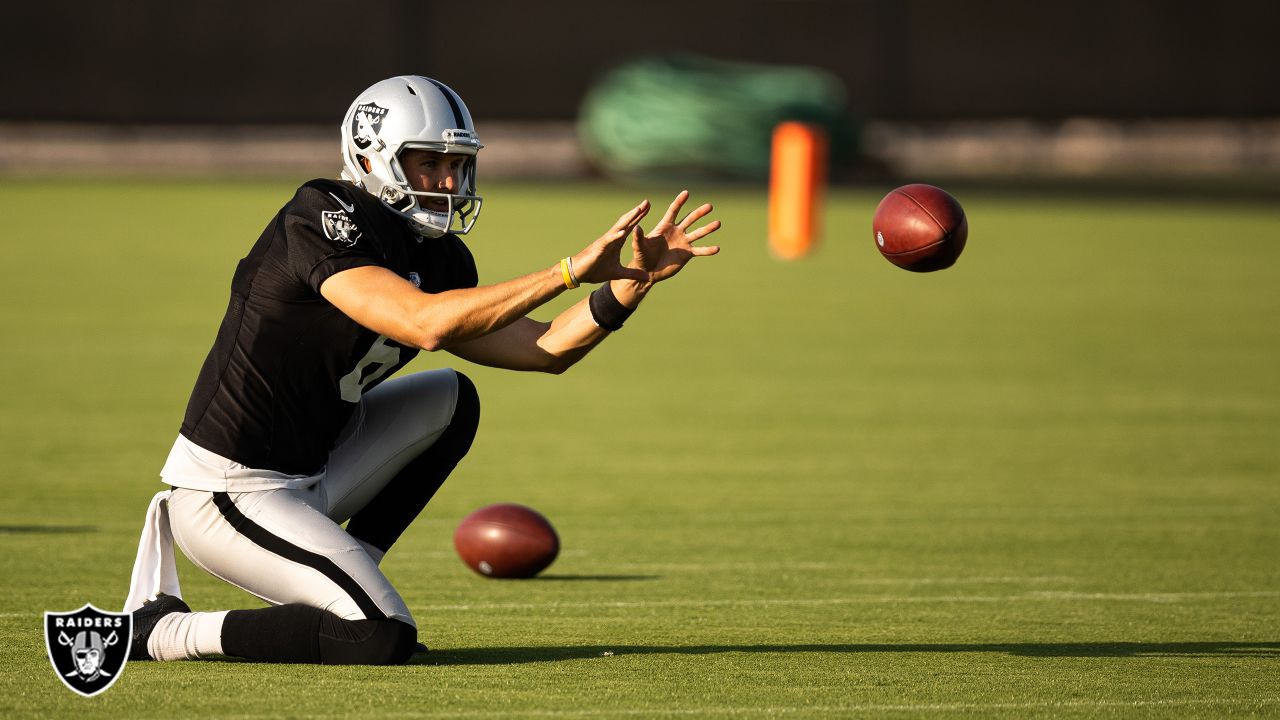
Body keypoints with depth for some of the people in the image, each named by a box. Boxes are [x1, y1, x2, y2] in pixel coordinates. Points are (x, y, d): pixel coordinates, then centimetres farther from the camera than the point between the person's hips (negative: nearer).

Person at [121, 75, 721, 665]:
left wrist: (632, 280, -8)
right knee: (383, 639, -19)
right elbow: (425, 324, -33)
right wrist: (571, 271, -32)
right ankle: (163, 629, -6)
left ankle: (334, 589, 10)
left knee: (450, 399, 12)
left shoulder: (434, 256, 8)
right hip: (226, 496, -9)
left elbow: (542, 351, 6)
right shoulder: (324, 219, -19)